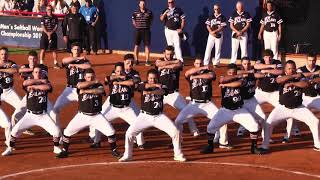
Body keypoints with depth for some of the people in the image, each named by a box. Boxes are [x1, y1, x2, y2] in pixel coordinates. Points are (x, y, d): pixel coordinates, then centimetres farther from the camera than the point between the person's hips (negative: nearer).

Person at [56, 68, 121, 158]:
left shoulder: (99, 85, 0)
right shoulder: (81, 84, -3)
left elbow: (100, 91, -25)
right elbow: (80, 85, -29)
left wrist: (85, 91, -26)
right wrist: (94, 82, -26)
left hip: (96, 116, 0)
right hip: (82, 116, 0)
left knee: (110, 131, -10)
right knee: (67, 132, -5)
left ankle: (114, 150, 12)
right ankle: (64, 151, 15)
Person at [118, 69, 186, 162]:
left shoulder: (162, 86, -2)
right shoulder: (143, 85, -2)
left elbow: (162, 91, -26)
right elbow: (144, 86, -27)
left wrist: (149, 92, -44)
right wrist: (155, 85, -44)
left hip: (159, 116, 0)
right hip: (145, 116, 0)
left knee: (175, 132, -11)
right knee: (129, 133, -10)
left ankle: (178, 155, 5)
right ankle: (127, 155, 9)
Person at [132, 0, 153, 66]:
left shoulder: (149, 12, 2)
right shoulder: (136, 13, 2)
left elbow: (151, 20, 13)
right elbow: (133, 21, 13)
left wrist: (149, 25, 3)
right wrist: (136, 25, 2)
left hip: (146, 30, 0)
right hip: (138, 30, 0)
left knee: (147, 45, -1)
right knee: (136, 45, 2)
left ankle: (147, 60, 3)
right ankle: (136, 60, 11)